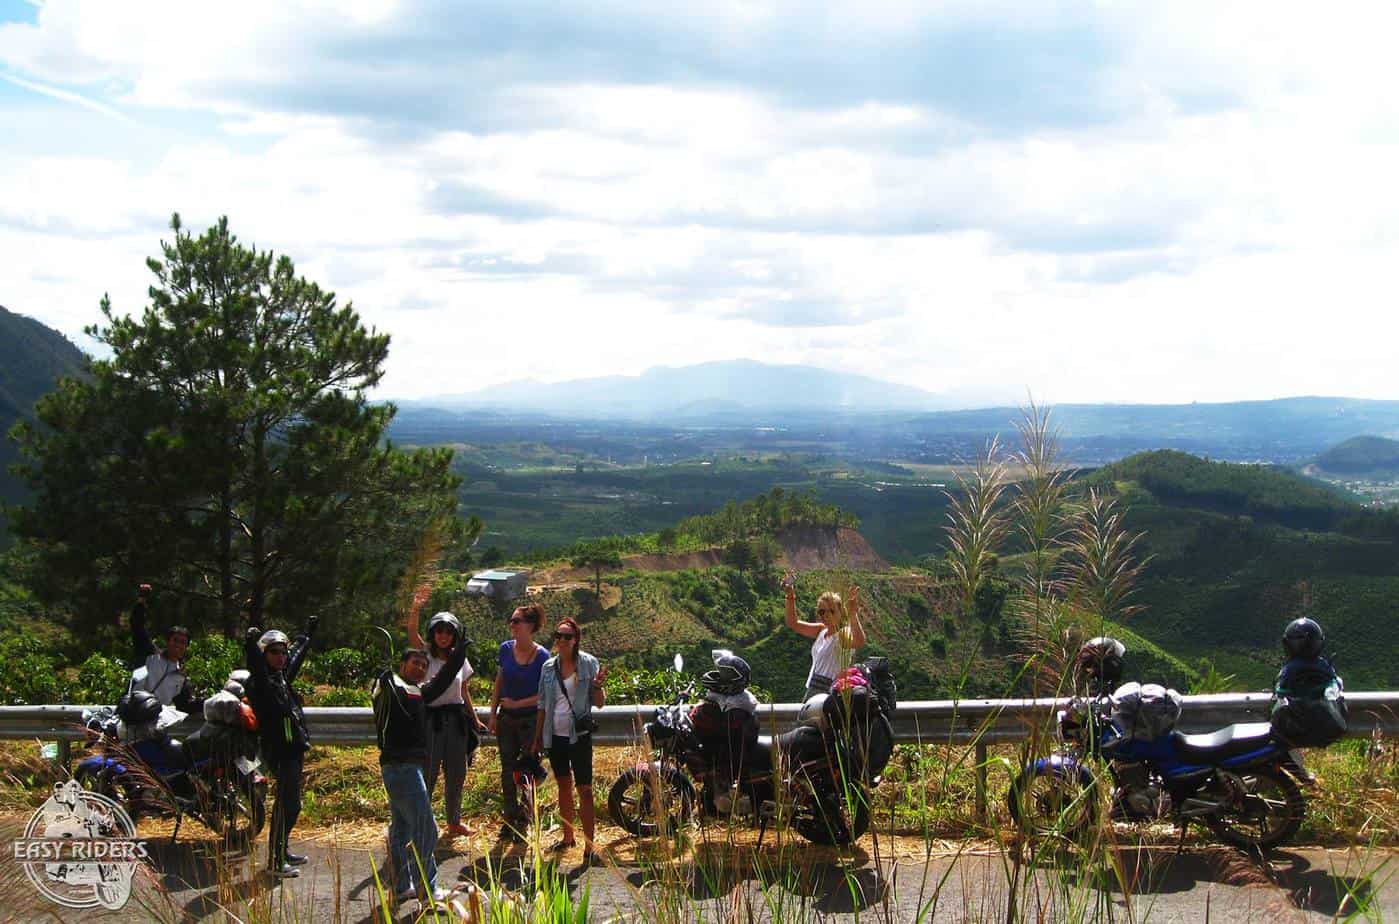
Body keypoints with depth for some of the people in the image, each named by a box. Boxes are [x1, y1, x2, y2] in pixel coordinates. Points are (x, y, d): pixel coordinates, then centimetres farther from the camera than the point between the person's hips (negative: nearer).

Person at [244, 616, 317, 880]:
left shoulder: (282, 677, 15)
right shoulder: (262, 680, -11)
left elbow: (297, 654, 33)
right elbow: (255, 663, -33)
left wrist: (308, 633, 47)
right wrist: (251, 644, -52)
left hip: (293, 749, 10)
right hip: (279, 750, -10)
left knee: (289, 803, 17)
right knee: (288, 804, -11)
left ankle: (282, 851, 28)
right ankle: (275, 860, -8)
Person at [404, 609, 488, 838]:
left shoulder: (460, 659, 8)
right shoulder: (425, 654, -2)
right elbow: (412, 630, -19)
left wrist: (474, 719, 15)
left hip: (456, 719, 4)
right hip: (431, 718, -4)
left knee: (456, 773, 10)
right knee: (427, 772, -5)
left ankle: (454, 822, 23)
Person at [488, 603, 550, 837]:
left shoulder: (542, 656, -13)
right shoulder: (506, 649, -1)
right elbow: (498, 683, 7)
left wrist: (517, 703, -14)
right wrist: (493, 714, 5)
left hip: (530, 719, -4)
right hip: (507, 719, 4)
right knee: (508, 769, 10)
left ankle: (524, 820, 13)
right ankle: (510, 818, 20)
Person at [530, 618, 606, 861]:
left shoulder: (588, 663, -5)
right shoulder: (548, 667, 5)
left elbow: (598, 704, -5)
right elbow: (542, 706, 12)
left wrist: (597, 685, -24)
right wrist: (537, 738, 12)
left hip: (579, 735, -4)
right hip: (555, 735, 4)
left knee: (584, 789, -6)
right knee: (564, 786, 15)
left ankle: (589, 844, -6)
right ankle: (567, 836, 27)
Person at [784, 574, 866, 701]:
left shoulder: (845, 633, -12)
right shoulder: (821, 630, 11)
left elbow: (860, 642, -35)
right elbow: (793, 623, 17)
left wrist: (853, 614, -46)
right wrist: (790, 595, 7)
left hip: (832, 693, -8)